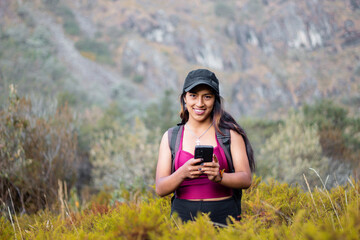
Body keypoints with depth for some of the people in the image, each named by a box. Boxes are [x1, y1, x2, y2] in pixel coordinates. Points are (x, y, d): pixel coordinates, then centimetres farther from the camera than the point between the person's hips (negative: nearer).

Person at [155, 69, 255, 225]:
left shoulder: (230, 133, 6)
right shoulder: (170, 137, 9)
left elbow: (246, 179, 0)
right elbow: (160, 189, 2)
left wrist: (218, 176, -19)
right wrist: (183, 173, -17)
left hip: (223, 215, -1)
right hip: (183, 215, 1)